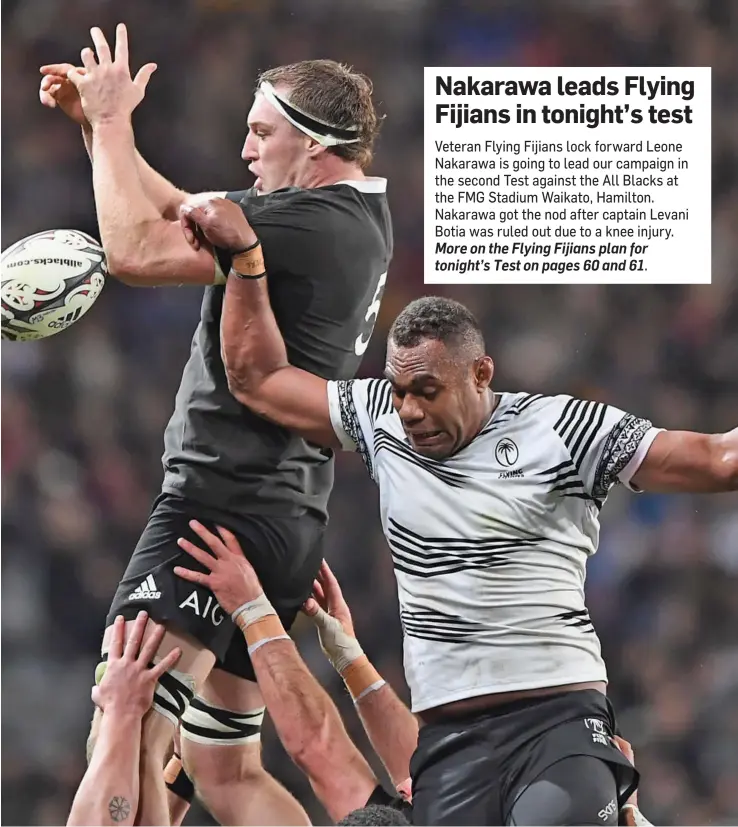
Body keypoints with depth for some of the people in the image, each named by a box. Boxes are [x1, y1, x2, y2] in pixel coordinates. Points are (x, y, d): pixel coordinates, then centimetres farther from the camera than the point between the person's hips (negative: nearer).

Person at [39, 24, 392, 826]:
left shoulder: (307, 221, -16)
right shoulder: (356, 219, 16)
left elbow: (135, 251, -18)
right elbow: (179, 215, 25)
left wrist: (113, 125, -5)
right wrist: (96, 123, 18)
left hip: (225, 509, -11)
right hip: (285, 517, 11)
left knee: (127, 739, -18)